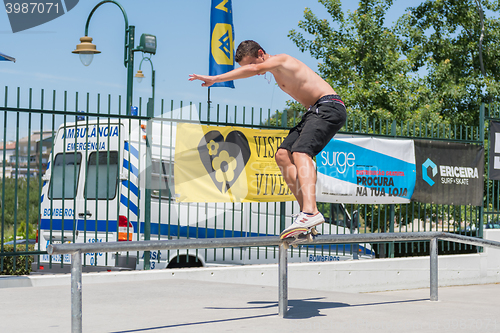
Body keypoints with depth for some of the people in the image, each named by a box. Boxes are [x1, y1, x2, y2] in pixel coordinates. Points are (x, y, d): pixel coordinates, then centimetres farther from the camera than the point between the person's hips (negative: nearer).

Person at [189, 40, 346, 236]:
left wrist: (215, 79, -26)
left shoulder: (280, 60, -8)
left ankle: (310, 212, -45)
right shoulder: (277, 72, 21)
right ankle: (308, 211, -6)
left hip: (329, 108, -10)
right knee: (283, 155, 2)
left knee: (300, 152, -28)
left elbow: (253, 69, -25)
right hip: (315, 111, 10)